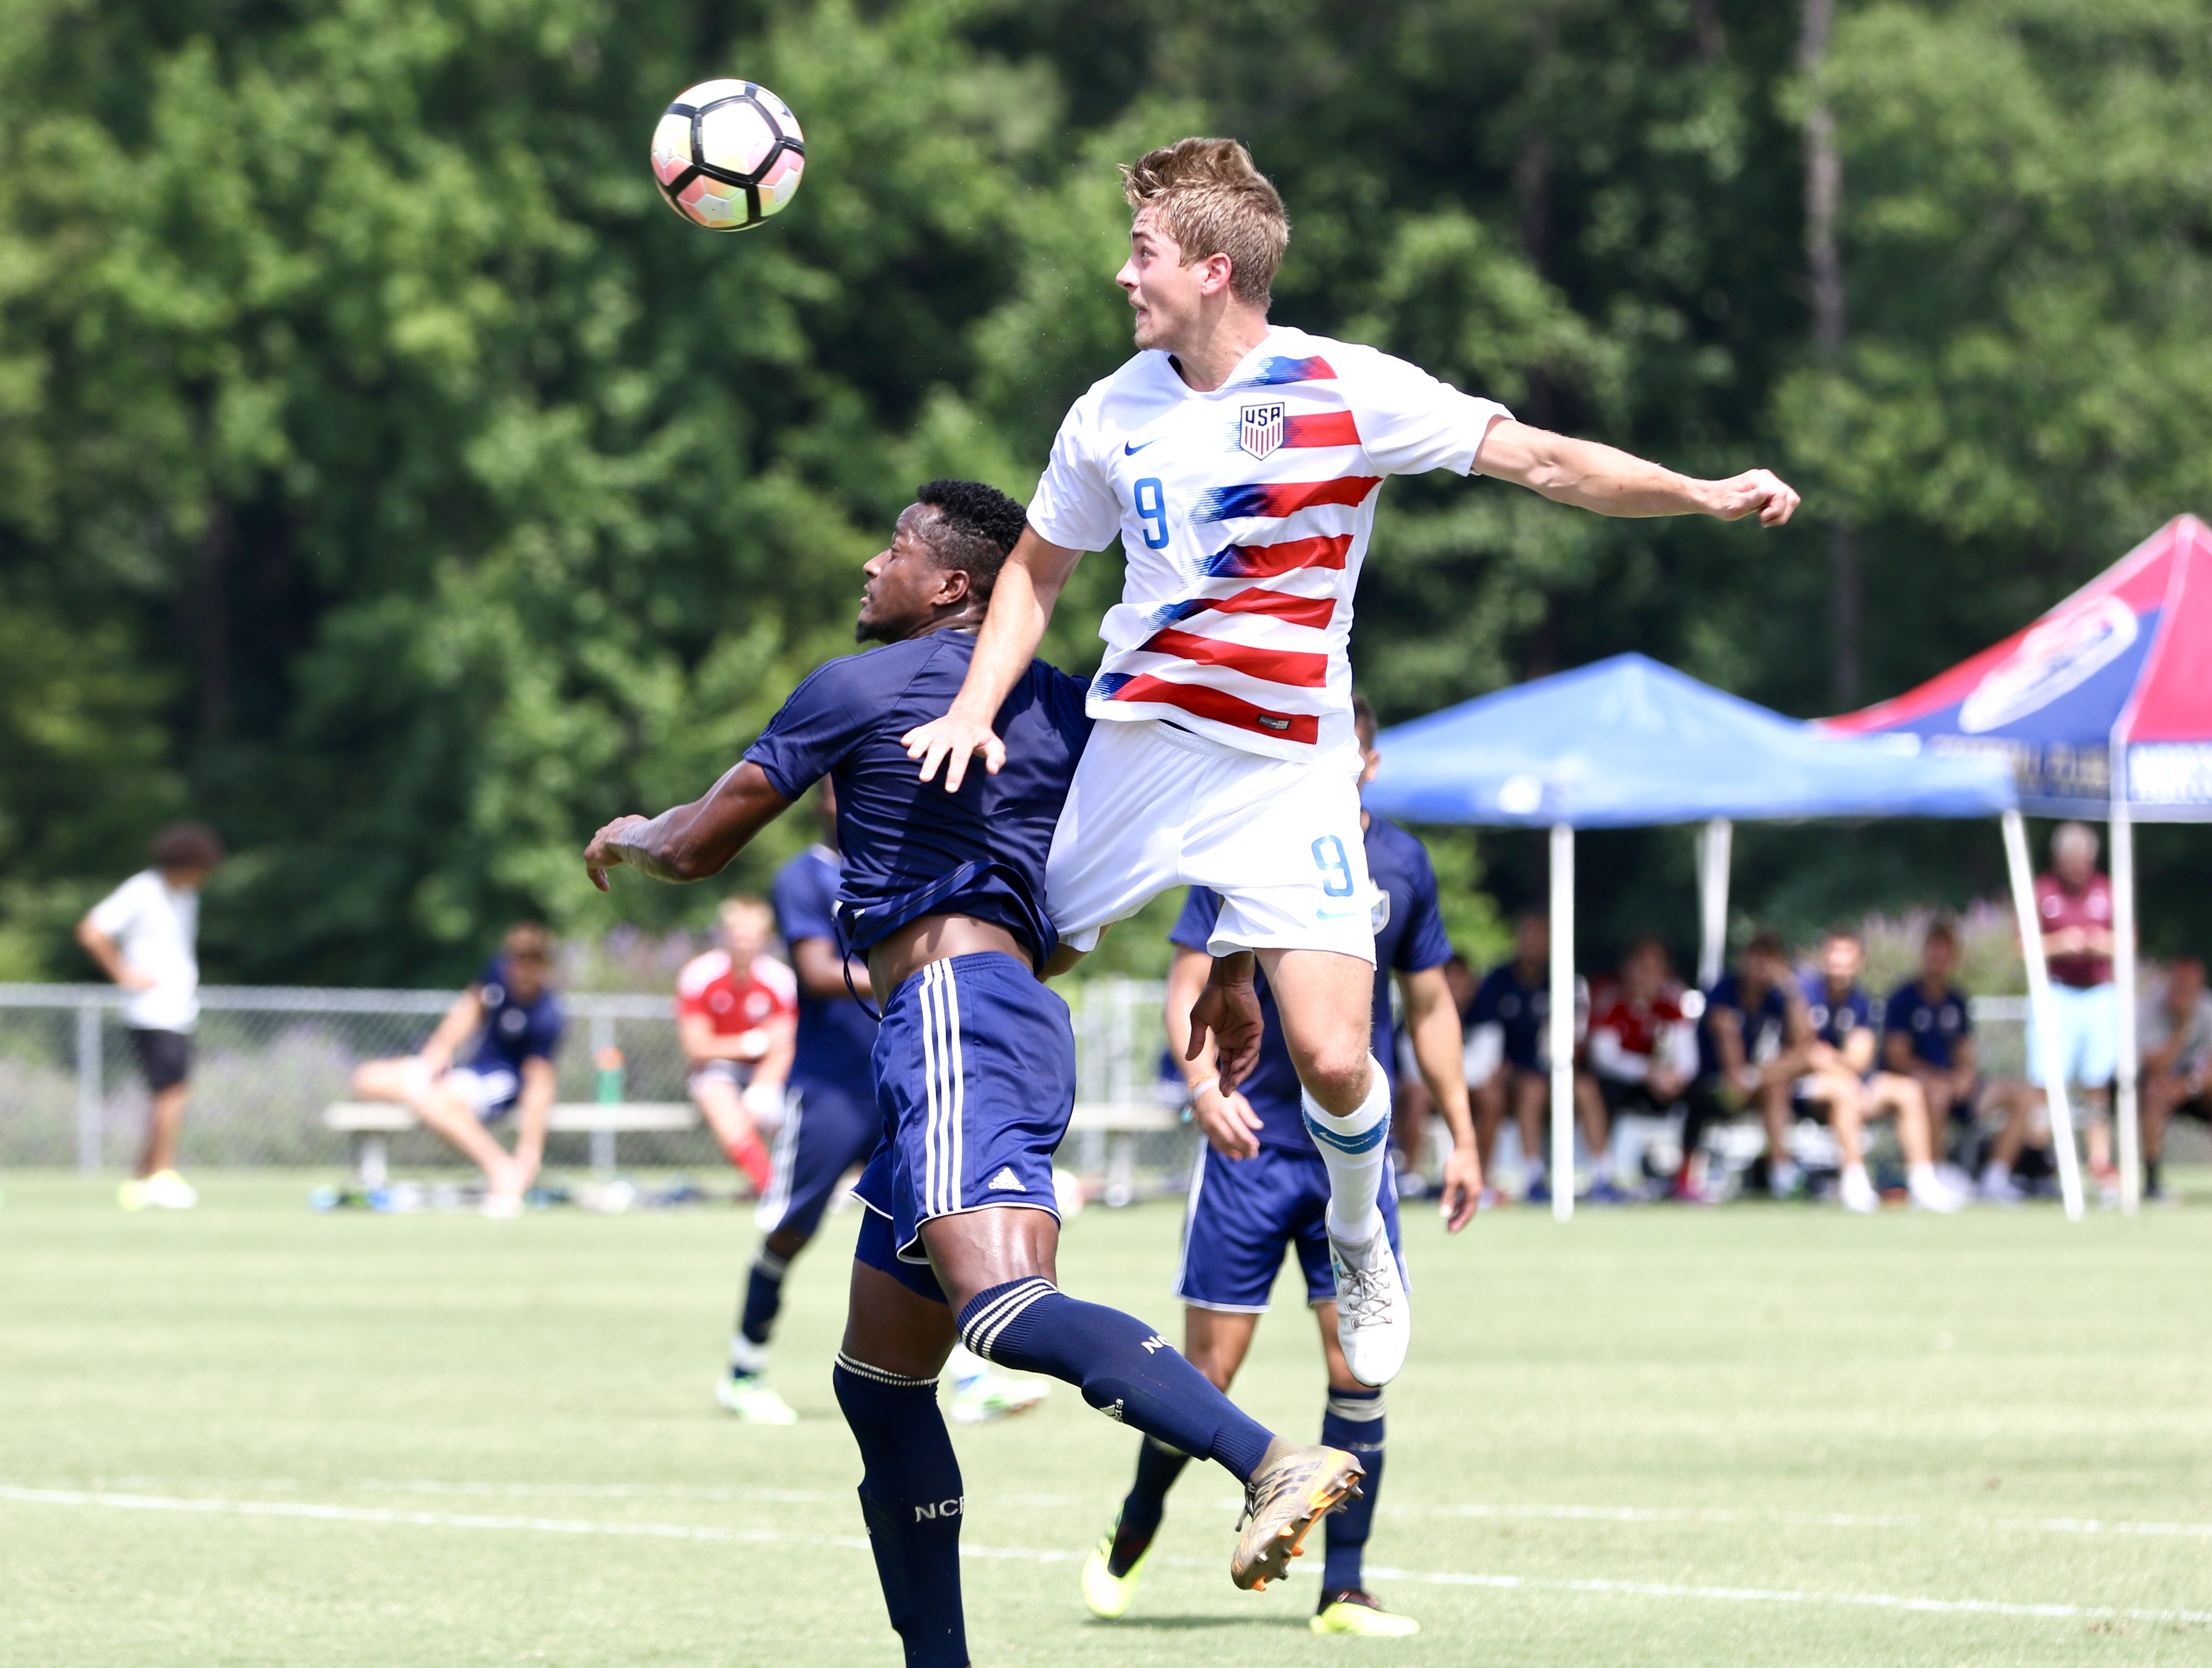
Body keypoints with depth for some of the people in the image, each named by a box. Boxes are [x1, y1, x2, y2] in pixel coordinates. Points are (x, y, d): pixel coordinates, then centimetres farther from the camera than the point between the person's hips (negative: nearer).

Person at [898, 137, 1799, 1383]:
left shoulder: (1351, 392, -9)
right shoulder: (1113, 415, 4)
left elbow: (1545, 461, -7)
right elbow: (1040, 569, 17)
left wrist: (1708, 495, -18)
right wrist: (975, 709, 3)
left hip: (1287, 766, -4)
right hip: (1135, 749, 4)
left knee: (1332, 1060, -15)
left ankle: (1362, 1246, 17)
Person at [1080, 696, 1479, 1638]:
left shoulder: (1399, 865, 6)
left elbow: (1429, 1006, 16)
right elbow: (1188, 986, -6)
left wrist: (1462, 1139, 15)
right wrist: (1203, 1081, -25)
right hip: (1249, 1144, -2)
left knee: (1358, 1369, -4)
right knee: (1210, 1372, -2)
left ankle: (1342, 1591, 3)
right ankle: (1130, 1539, 22)